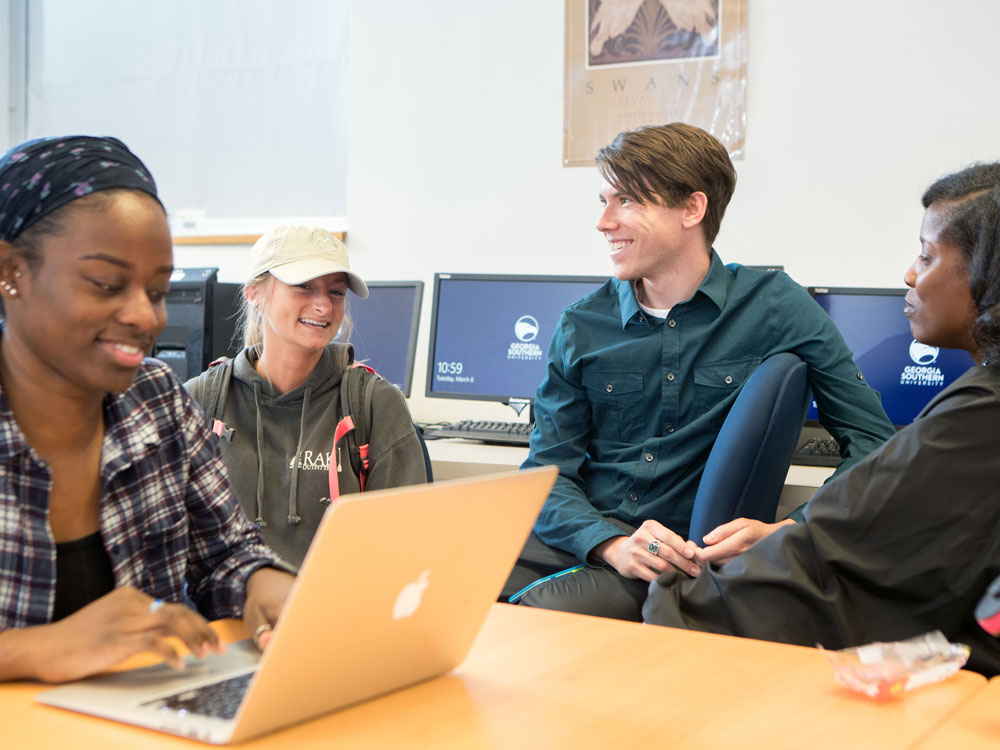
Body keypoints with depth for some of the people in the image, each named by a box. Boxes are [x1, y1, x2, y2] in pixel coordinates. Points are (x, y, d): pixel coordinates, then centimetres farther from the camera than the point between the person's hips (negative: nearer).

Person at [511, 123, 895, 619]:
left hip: (685, 559, -3)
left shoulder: (775, 308, 0)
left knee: (554, 613, -33)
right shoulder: (581, 327, 7)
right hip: (581, 539, 3)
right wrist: (611, 543, -18)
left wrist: (785, 534, -19)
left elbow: (873, 442, -2)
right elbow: (548, 470, 4)